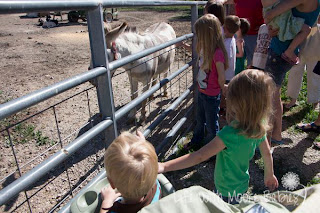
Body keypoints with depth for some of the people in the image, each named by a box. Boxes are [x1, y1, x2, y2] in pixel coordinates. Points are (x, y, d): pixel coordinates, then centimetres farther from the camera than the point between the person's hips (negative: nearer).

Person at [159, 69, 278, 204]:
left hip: (227, 191, -6)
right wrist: (269, 175, 20)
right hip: (242, 185, 6)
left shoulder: (229, 134, -37)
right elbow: (267, 153, 1)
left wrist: (164, 166, -40)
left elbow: (199, 156, -39)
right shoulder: (259, 126, -14)